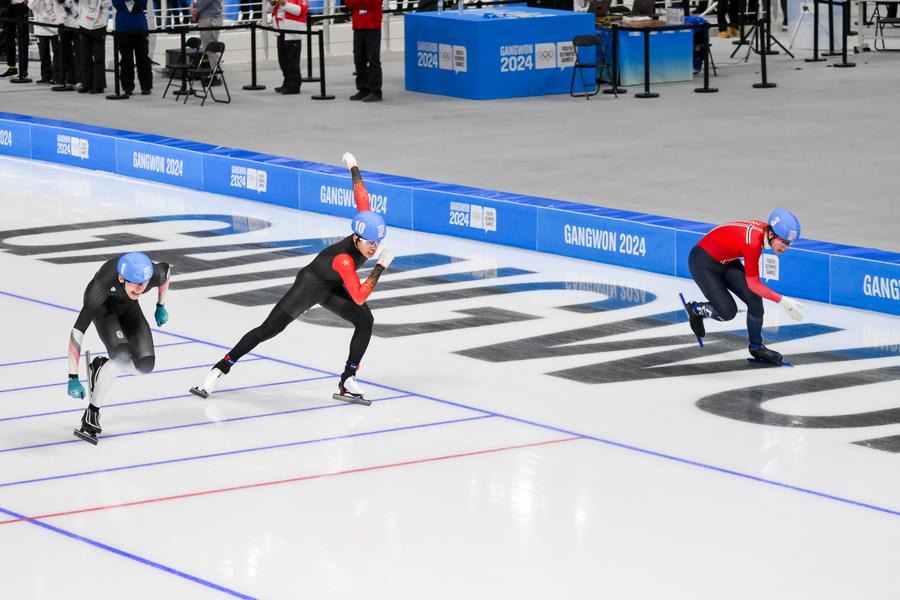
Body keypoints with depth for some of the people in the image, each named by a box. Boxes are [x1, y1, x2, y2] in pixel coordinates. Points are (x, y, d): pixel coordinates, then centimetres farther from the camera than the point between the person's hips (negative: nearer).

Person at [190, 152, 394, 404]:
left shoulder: (367, 222, -23)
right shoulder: (343, 260, -41)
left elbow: (361, 195, -9)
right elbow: (359, 296, -43)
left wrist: (353, 166, 9)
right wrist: (380, 266, -42)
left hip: (335, 287, 7)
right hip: (311, 284, -7)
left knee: (365, 320, -15)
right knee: (268, 330, -5)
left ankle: (347, 382, -8)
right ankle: (221, 369, 7)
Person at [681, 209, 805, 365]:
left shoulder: (766, 228, -13)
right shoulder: (753, 243, -36)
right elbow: (753, 284, -27)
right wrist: (783, 301, -27)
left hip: (725, 260, 8)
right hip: (703, 262, -8)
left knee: (754, 299, -7)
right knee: (727, 311, -14)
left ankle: (756, 347, 11)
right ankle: (695, 309, 16)